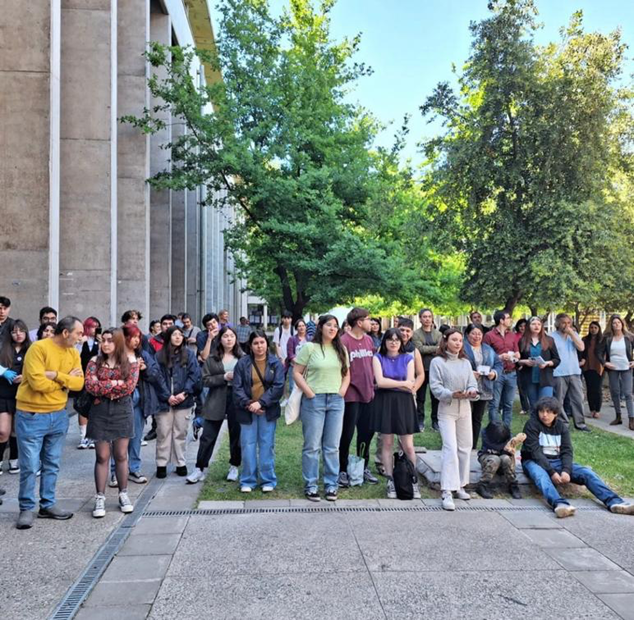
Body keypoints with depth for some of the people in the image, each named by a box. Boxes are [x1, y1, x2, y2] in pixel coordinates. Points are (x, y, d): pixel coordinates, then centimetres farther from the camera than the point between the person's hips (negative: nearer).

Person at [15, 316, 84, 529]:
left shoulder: (73, 354, 4)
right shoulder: (38, 348, -17)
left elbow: (79, 384, -5)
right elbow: (37, 383, -25)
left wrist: (56, 375, -19)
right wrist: (66, 380, -11)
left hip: (58, 415, 6)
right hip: (31, 416, -6)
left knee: (52, 465, 13)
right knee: (30, 466, 1)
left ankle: (48, 505, 25)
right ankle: (26, 509, 15)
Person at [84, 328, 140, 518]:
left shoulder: (130, 361, -1)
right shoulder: (95, 361, 2)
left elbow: (130, 386, -13)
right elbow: (90, 386, -10)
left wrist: (103, 386, -10)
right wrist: (115, 384, -13)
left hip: (122, 411, 0)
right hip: (100, 411, 1)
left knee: (121, 455, 8)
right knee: (102, 456, 3)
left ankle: (123, 494, 21)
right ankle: (100, 497, 11)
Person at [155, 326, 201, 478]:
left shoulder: (189, 355, 6)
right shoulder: (159, 356, 1)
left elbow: (194, 375, -1)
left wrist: (184, 393, -12)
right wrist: (167, 396, -12)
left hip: (183, 400, 1)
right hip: (164, 401, -1)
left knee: (180, 433, 8)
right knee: (163, 433, 3)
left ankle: (180, 463, 18)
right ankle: (161, 464, 12)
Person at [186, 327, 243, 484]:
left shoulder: (243, 357, 2)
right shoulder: (212, 358, 2)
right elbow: (205, 380, -3)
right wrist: (224, 377, -14)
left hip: (237, 400, 0)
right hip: (216, 401, 0)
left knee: (236, 435, 10)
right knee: (208, 436, 3)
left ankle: (234, 467, 26)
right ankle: (199, 468, 12)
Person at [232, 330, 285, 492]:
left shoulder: (275, 363, 1)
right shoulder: (242, 363, 2)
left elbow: (278, 387, -7)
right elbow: (237, 387, -2)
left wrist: (261, 403, -15)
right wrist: (248, 404, -16)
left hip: (268, 410, 0)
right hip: (247, 410, 1)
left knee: (267, 445, 4)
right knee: (248, 445, 2)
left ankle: (268, 480, 13)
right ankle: (247, 481, 13)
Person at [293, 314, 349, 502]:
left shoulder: (341, 350, 12)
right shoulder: (309, 347, -3)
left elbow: (346, 374, 17)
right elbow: (296, 373, -5)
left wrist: (343, 390, 0)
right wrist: (309, 393, -10)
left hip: (336, 401, 4)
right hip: (314, 400, -4)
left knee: (332, 446, 8)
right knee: (312, 446, 2)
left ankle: (331, 484, 18)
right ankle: (310, 485, 12)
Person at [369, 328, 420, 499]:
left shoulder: (408, 358, 6)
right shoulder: (378, 358, 3)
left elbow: (411, 386, -3)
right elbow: (380, 381, -10)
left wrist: (388, 383, -7)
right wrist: (402, 384, -6)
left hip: (404, 403, 0)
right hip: (384, 402, 0)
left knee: (408, 446, -1)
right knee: (387, 443, 5)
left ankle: (413, 481, 9)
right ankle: (390, 482, 13)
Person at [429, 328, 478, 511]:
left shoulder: (465, 362, 10)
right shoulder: (437, 362, -6)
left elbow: (472, 383, 4)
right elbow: (435, 387, -12)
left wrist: (472, 391, -19)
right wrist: (452, 394, -27)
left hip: (464, 408, 6)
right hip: (446, 409, -6)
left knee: (465, 448, 12)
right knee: (450, 448, -14)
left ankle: (459, 486, 26)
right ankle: (446, 492, -13)